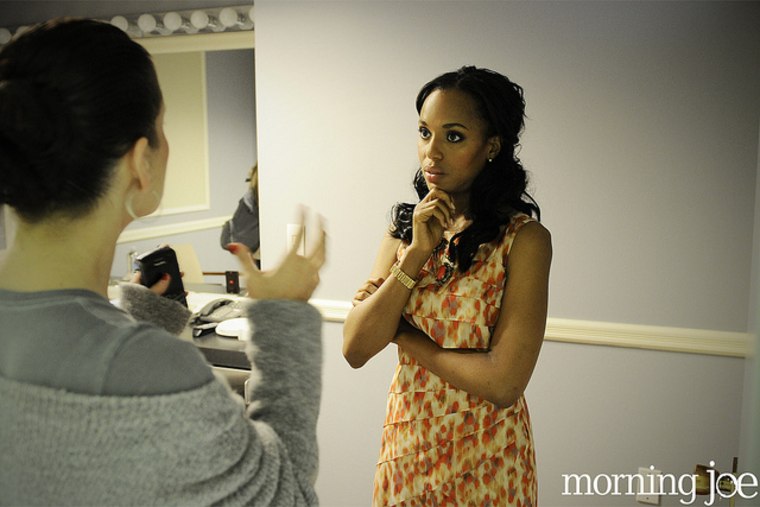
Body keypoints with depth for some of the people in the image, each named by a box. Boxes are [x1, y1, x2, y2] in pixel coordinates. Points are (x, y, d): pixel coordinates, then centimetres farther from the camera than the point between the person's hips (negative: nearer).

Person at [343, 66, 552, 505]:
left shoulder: (523, 238, -16)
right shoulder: (405, 227, -1)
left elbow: (502, 382, -24)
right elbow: (355, 350, -10)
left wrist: (404, 335, -13)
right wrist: (416, 254, -18)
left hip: (484, 459, -4)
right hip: (406, 443, 4)